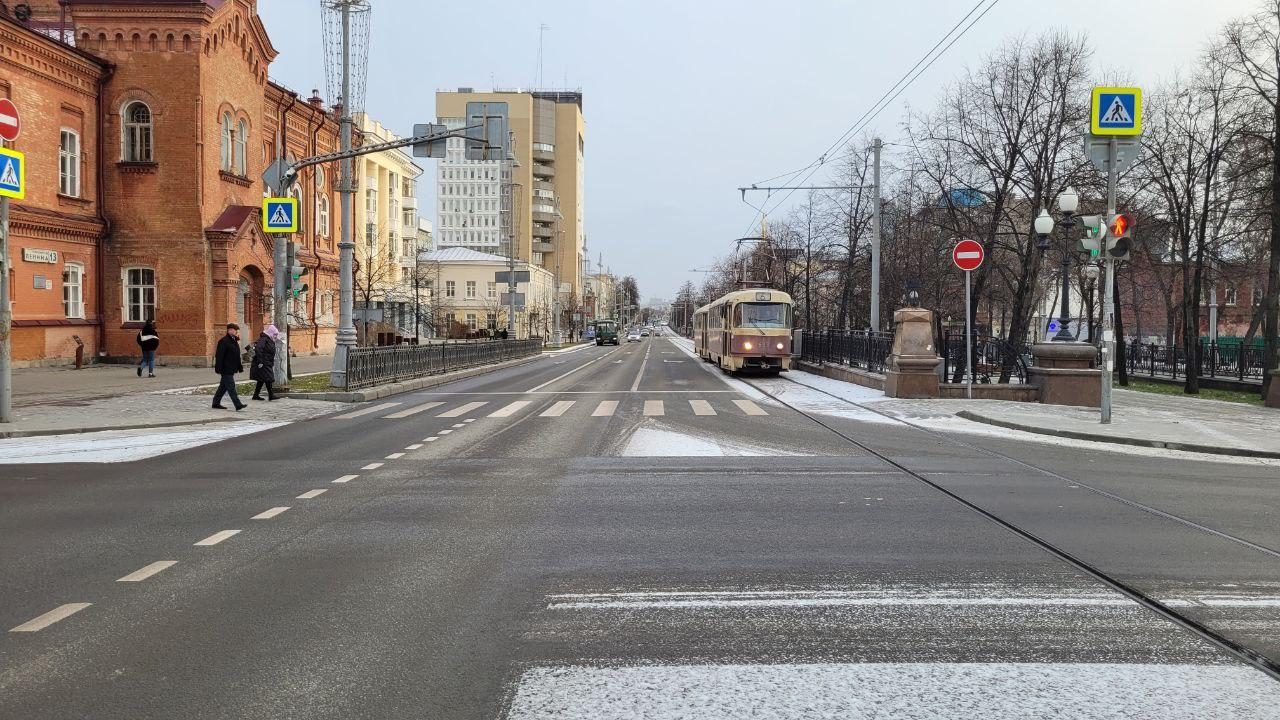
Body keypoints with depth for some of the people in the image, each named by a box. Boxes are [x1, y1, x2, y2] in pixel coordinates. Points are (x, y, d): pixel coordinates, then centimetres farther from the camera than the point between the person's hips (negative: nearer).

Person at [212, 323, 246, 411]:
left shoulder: (234, 341, 16)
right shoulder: (224, 341, -14)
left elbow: (237, 356, 23)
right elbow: (219, 356, -17)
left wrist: (239, 366, 21)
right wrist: (218, 368, -20)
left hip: (231, 369, 10)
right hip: (226, 369, -10)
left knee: (223, 386, 15)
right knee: (231, 387, -9)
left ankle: (216, 403, 23)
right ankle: (238, 405, -12)